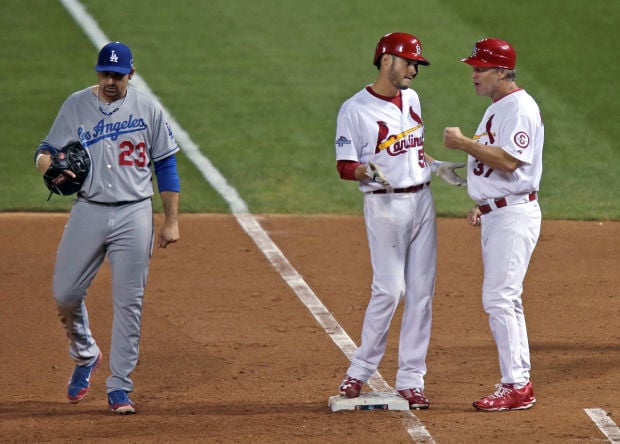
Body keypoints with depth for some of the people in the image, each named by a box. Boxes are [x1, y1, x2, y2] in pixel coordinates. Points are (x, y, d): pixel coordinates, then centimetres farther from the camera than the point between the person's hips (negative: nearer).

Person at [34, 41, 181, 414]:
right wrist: (47, 162, -21)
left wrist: (171, 222, 1)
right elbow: (47, 151, 5)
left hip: (134, 215, -1)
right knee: (65, 293, 0)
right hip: (88, 212, 1)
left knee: (129, 303, -1)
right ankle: (85, 355, 29)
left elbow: (166, 166, 6)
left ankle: (120, 387, 7)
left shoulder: (148, 109, 2)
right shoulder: (76, 106, 3)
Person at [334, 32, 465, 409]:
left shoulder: (411, 99, 12)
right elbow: (345, 166, -10)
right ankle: (360, 372, 5)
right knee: (390, 290, -10)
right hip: (385, 205, -7)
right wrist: (368, 171, -30)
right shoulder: (355, 109, -9)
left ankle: (411, 379, 7)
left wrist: (437, 165, 11)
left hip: (422, 200, 7)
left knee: (422, 292, 3)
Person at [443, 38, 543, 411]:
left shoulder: (520, 108, -15)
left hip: (514, 213, -11)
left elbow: (508, 160, -26)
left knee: (499, 298, -13)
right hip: (493, 215, 11)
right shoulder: (496, 108, 17)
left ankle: (516, 387, -11)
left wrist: (464, 143, -19)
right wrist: (480, 206, 16)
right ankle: (520, 383, 16)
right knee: (505, 299, 12)